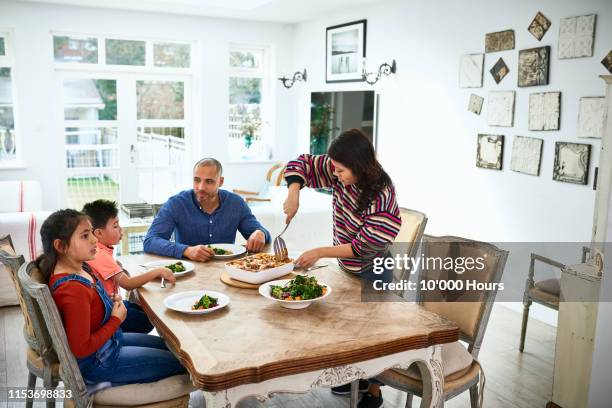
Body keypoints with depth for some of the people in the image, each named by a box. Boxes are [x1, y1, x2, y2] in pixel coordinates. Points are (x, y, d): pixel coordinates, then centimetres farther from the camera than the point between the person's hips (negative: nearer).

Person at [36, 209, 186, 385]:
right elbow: (81, 348, -28)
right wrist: (116, 320, -18)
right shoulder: (73, 290, -32)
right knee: (178, 362, 0)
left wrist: (111, 302, -2)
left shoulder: (79, 267, -5)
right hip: (95, 362, -9)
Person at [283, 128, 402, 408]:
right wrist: (293, 195, -20)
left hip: (370, 272, -7)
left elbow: (363, 247, -28)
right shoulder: (340, 175, -13)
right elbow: (302, 164, -4)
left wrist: (320, 253, -28)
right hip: (346, 267, 7)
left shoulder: (383, 199, -30)